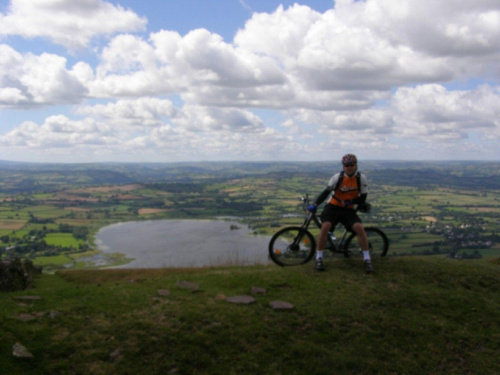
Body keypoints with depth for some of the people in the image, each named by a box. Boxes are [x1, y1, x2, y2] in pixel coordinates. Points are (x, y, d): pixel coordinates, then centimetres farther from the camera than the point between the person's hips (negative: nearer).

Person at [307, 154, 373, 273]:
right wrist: (314, 205, -20)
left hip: (348, 209, 1)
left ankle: (367, 260, -9)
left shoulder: (361, 178, -6)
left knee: (359, 228, -22)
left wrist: (349, 202, -19)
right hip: (333, 206, -1)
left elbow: (362, 198, -4)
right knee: (325, 226, -26)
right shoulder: (338, 177, -9)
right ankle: (319, 258, -12)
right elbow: (326, 192, -9)